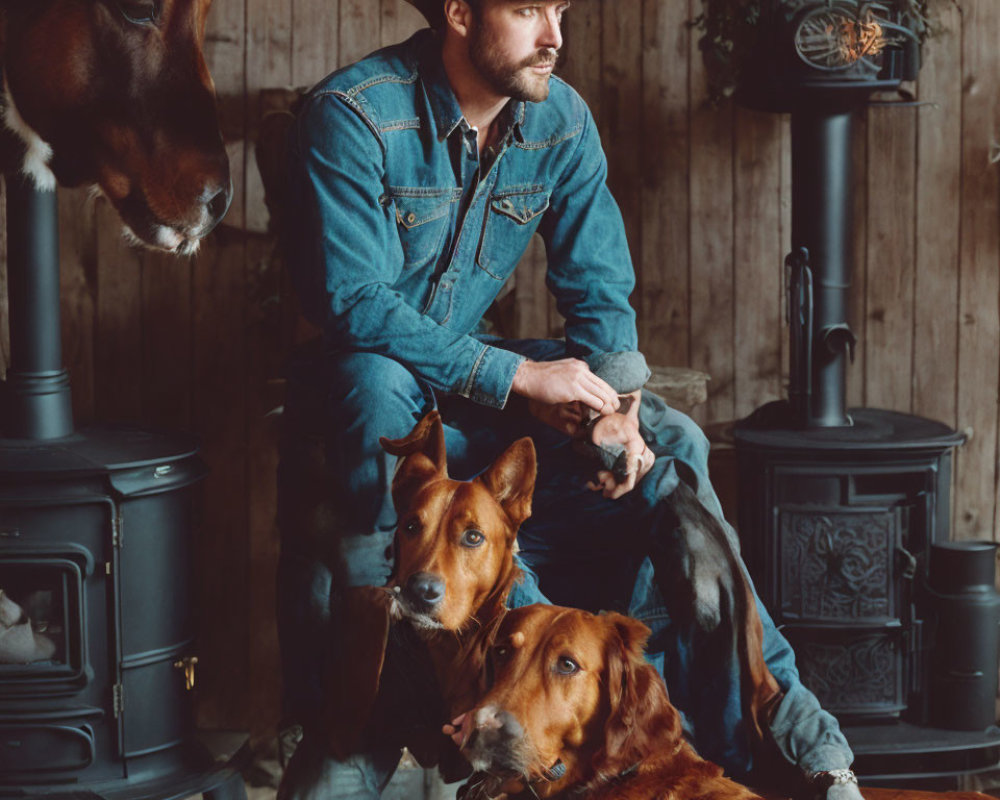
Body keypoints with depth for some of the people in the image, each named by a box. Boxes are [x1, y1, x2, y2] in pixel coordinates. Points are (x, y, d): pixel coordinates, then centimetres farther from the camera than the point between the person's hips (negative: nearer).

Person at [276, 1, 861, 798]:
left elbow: (600, 291, 0)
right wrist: (518, 376, -30)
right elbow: (355, 302, -27)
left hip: (472, 370, 5)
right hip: (356, 377, -5)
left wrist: (618, 406, -20)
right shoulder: (354, 116, -21)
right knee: (375, 383, -41)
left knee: (667, 446, -13)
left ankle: (773, 729, -11)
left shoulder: (562, 120, -3)